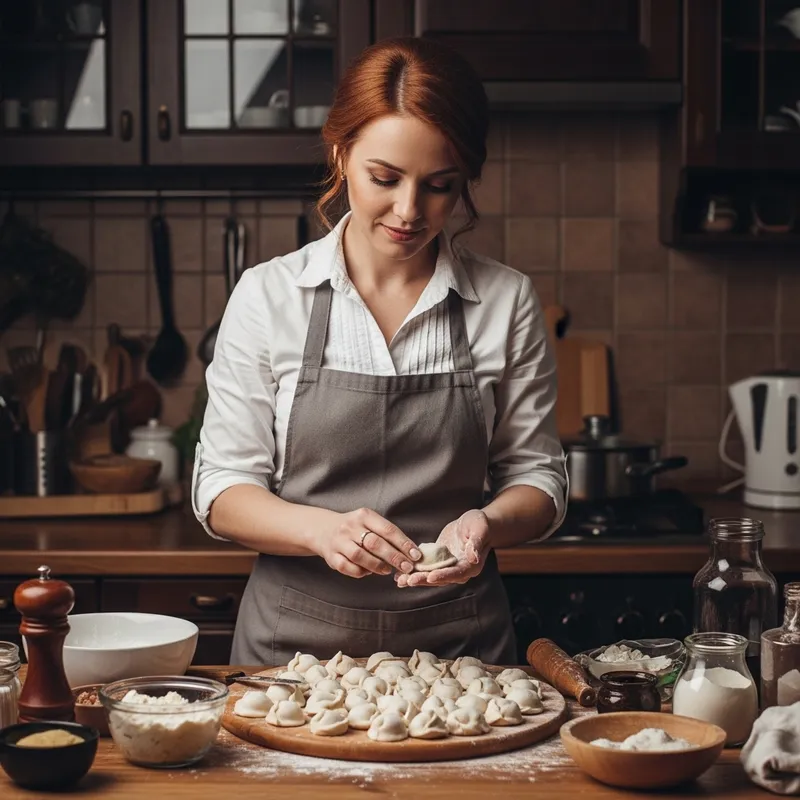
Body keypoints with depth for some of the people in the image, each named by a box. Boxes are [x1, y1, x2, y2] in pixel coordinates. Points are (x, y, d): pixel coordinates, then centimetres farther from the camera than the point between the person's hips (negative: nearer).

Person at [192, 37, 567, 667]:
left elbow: (537, 477, 9)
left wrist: (488, 523, -14)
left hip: (458, 644, 1)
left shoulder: (507, 302, 2)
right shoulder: (268, 296, 0)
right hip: (295, 642, 0)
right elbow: (221, 491, 0)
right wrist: (323, 529, -19)